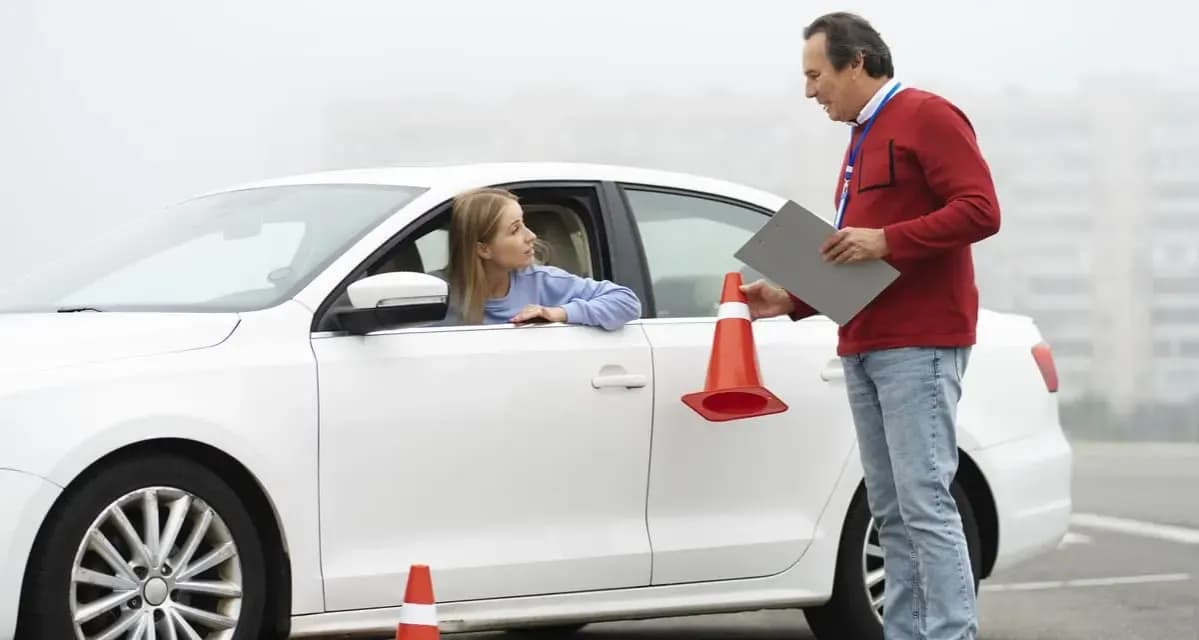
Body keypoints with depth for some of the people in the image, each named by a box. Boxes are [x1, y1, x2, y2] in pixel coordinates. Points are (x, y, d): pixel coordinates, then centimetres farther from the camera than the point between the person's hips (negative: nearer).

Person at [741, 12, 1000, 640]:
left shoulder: (926, 117, -5)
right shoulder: (862, 139, 23)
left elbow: (981, 210, -16)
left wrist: (885, 240, -21)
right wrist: (790, 300, 14)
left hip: (918, 345, -9)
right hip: (863, 346, 9)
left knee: (925, 503, -13)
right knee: (890, 512, 6)